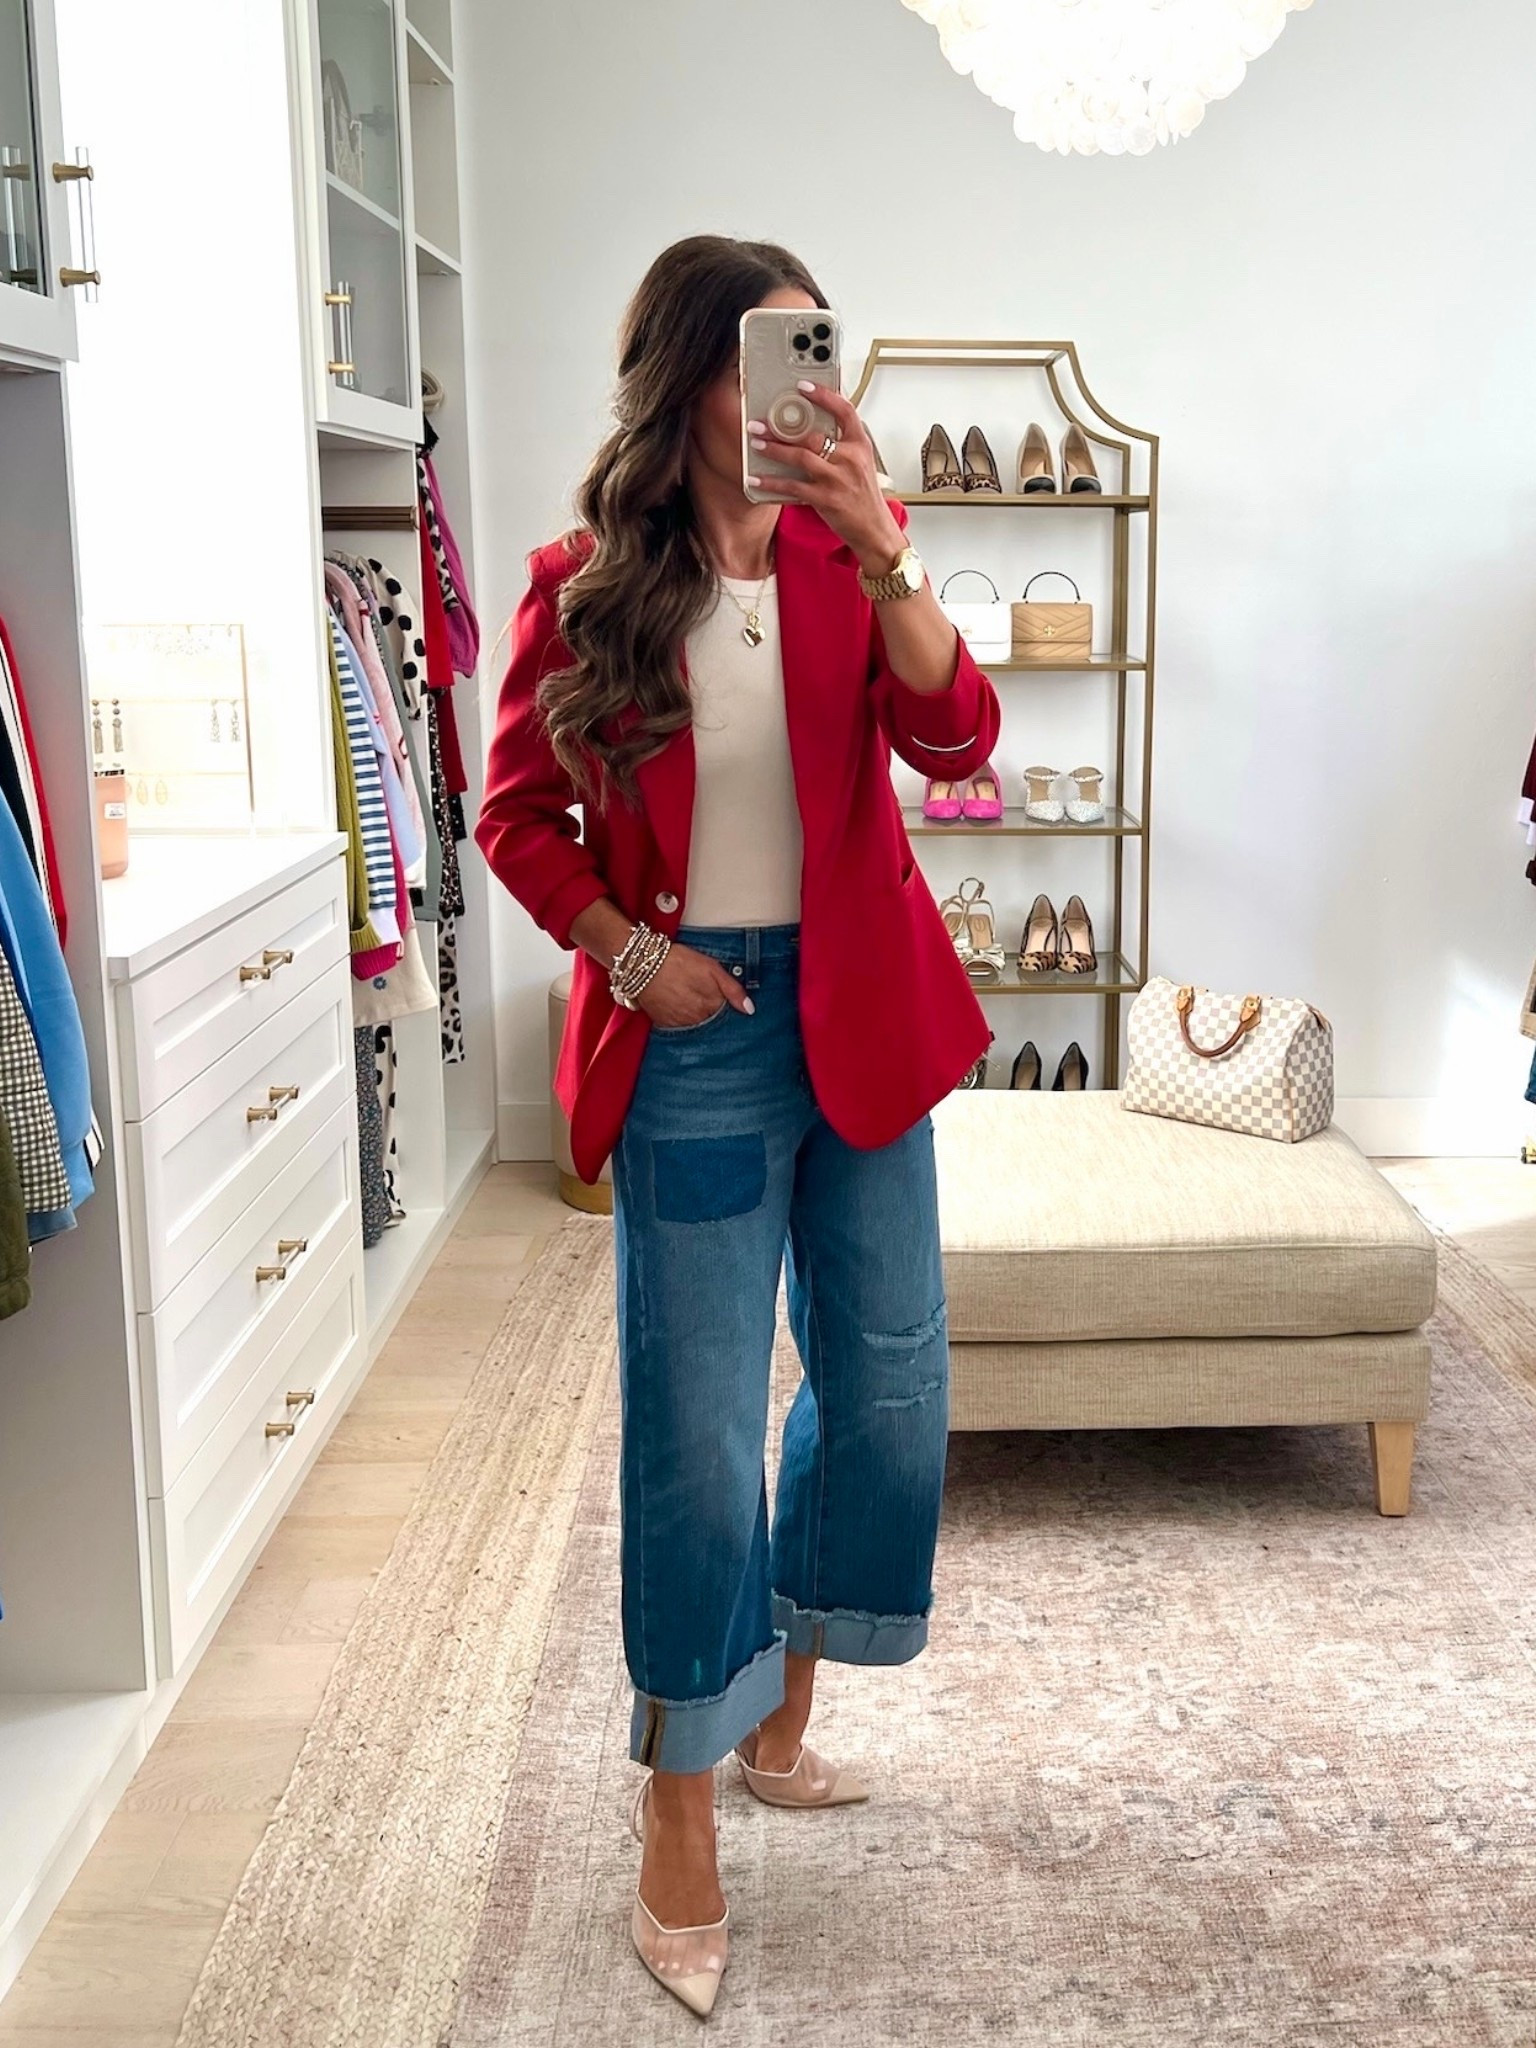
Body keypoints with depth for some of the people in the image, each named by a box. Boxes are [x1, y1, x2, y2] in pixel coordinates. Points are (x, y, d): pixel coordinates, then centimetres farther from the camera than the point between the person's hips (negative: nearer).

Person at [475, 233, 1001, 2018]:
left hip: (860, 1012, 4)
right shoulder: (587, 582, -4)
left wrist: (879, 556, -25)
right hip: (694, 1032, -4)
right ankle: (679, 1815, 16)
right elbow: (517, 812, 3)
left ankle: (782, 1714, 35)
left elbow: (954, 742, -12)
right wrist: (623, 948, -10)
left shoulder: (843, 551, 3)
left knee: (888, 1383, 12)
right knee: (698, 1425, 0)